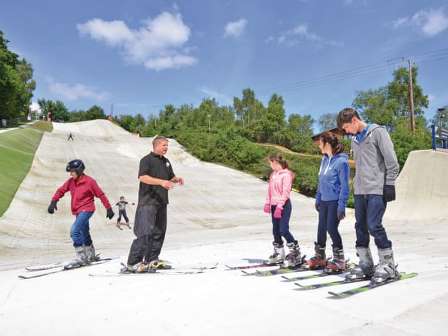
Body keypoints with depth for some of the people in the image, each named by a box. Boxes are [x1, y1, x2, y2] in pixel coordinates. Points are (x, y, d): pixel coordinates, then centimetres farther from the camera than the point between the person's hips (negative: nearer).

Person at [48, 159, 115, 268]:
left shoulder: (89, 181, -12)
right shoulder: (71, 181, 4)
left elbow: (101, 195, -8)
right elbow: (61, 190, 6)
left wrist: (109, 209, -5)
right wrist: (54, 201, -12)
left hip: (86, 210, -7)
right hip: (78, 211, 8)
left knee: (75, 231, -21)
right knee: (84, 233, 19)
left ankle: (80, 258, -13)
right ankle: (91, 255, 37)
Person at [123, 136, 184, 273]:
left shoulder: (166, 162, 19)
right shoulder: (147, 160, -5)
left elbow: (171, 178, 28)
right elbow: (142, 177, -19)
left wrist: (177, 179, 5)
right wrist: (161, 182, -29)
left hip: (162, 202, 8)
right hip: (148, 201, -8)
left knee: (159, 232, 10)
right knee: (146, 232, -13)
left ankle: (152, 259, 21)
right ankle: (133, 263, -7)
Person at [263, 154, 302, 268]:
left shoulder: (286, 174, -12)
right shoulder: (273, 174, 13)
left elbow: (285, 192, -17)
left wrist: (280, 206, -19)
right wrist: (267, 203, 9)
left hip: (284, 205, -8)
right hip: (274, 205, 8)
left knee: (283, 230, -11)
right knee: (276, 230, 12)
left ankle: (295, 253, 4)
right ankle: (279, 254, 25)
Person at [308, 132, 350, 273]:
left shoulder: (341, 161, -15)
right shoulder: (324, 159, 9)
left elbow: (344, 185, -15)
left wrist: (342, 206, -17)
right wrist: (318, 198, 17)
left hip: (335, 201, -7)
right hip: (324, 201, 7)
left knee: (332, 229, -5)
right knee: (321, 228, 13)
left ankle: (339, 260, 13)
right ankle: (319, 257, 28)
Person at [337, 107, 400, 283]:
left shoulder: (377, 131, -4)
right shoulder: (355, 140, 18)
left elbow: (391, 160, -8)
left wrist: (389, 183, -12)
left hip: (377, 189, -7)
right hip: (360, 191, 7)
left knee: (374, 225, -12)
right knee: (360, 227, 6)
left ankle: (388, 265, 3)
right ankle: (366, 264, 15)